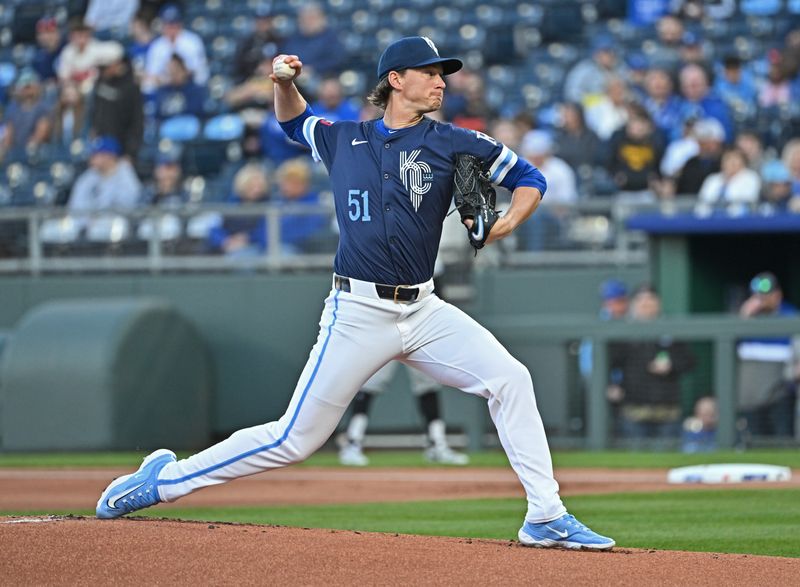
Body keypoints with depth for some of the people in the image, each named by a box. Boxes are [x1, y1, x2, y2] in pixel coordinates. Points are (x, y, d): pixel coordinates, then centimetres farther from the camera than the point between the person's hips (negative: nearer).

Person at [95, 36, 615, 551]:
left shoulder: (454, 144, 4)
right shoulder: (344, 140, 7)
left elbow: (530, 178, 10)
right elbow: (294, 121, 28)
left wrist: (505, 226, -8)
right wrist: (285, 83, 7)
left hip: (424, 311, 2)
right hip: (359, 312, -2)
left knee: (509, 379, -17)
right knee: (295, 439, -3)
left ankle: (547, 517, -11)